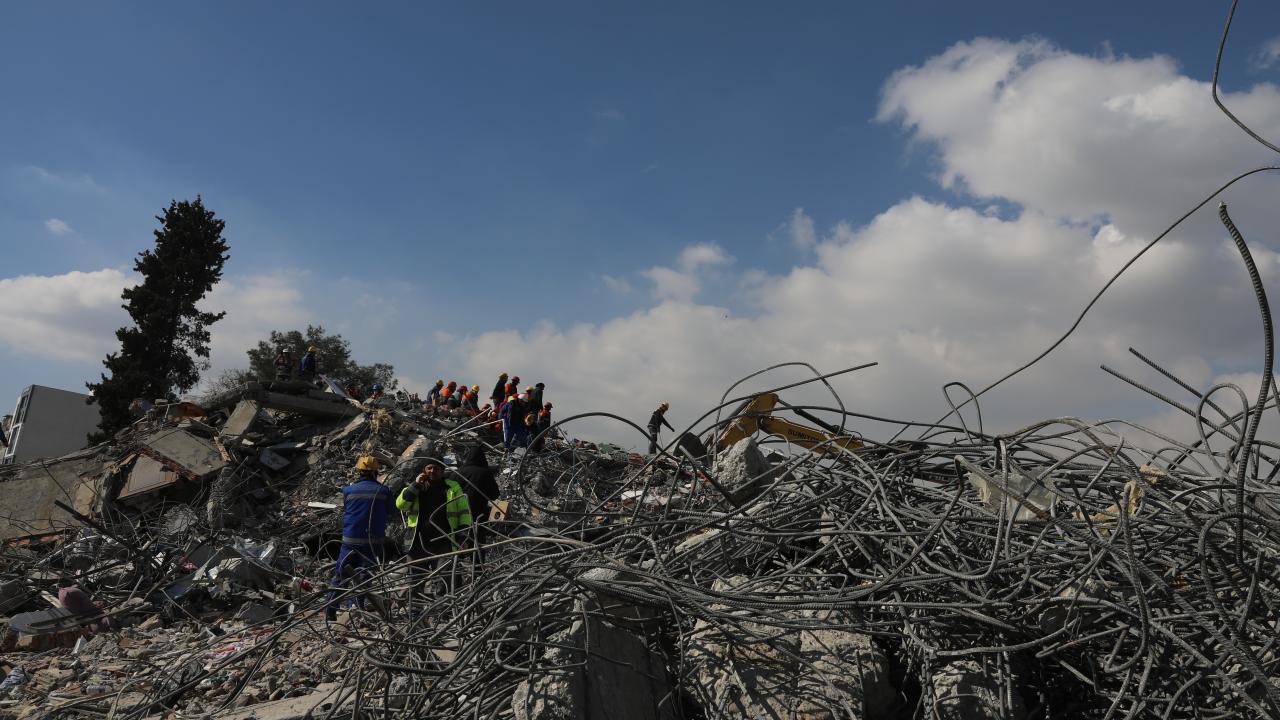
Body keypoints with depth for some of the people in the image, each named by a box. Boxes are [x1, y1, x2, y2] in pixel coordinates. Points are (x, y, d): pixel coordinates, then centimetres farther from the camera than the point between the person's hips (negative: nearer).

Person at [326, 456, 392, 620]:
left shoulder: (348, 490, -4)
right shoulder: (383, 491, -6)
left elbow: (344, 510, 8)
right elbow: (389, 511, 5)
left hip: (350, 540, 1)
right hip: (374, 541, -1)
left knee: (340, 575, 14)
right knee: (364, 576, 6)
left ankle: (329, 609, 17)